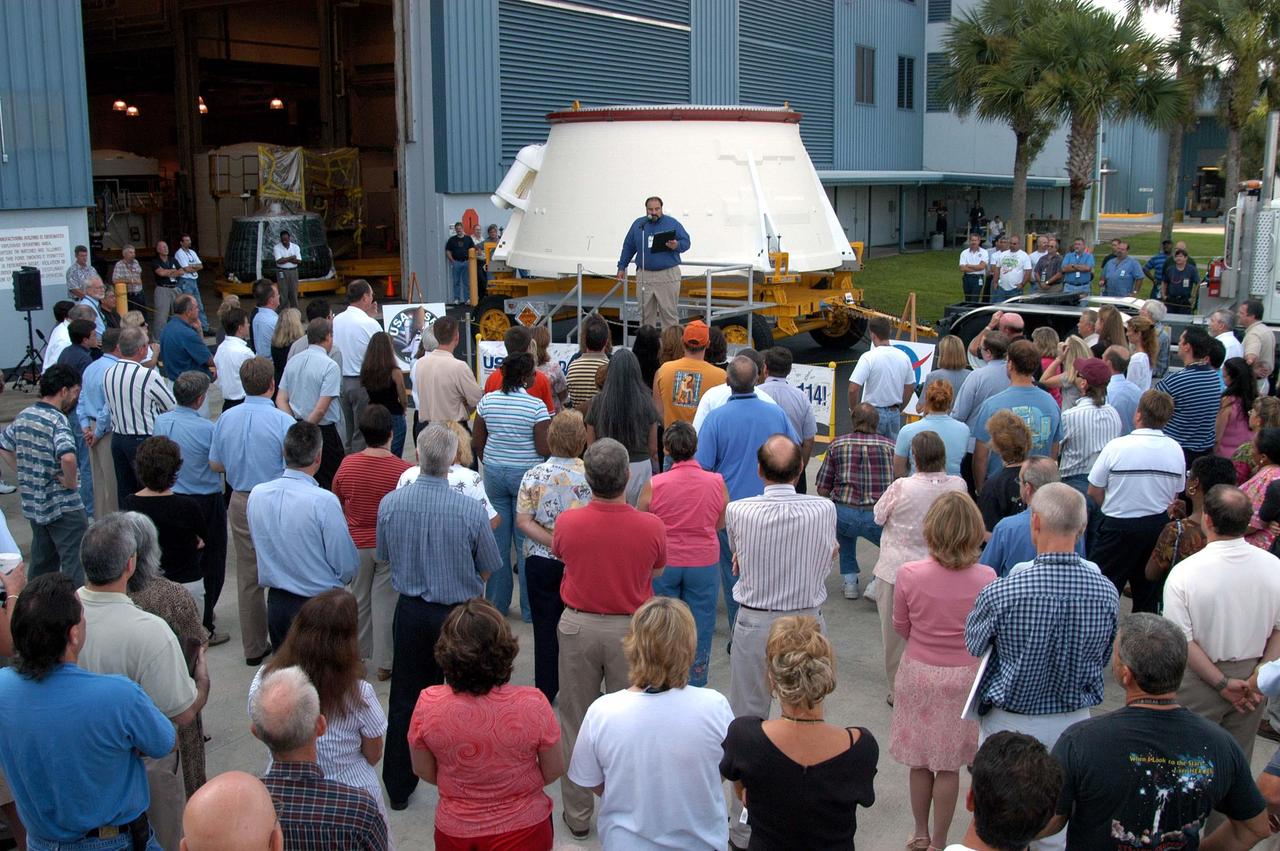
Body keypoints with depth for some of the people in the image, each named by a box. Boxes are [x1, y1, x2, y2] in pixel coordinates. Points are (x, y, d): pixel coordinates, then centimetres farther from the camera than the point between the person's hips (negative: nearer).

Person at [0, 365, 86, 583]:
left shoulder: (23, 416, 6)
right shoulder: (57, 421, -19)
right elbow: (67, 457, -35)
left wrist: (24, 473, 16)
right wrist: (71, 482, -18)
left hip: (32, 503, 8)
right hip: (63, 507, -8)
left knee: (41, 562, 21)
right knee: (74, 565, -5)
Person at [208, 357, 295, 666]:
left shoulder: (226, 419, 0)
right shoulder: (282, 421, -17)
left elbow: (215, 464, 9)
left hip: (240, 502, 5)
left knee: (247, 575, 14)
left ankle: (254, 647, 23)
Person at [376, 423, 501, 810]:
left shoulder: (390, 503, -11)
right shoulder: (471, 510, -21)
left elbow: (385, 556, 5)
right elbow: (487, 568, -6)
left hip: (409, 612, 3)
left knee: (404, 699, 16)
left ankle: (398, 787, 29)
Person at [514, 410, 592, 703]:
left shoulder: (534, 476, -9)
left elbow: (522, 521, -11)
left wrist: (554, 543, -13)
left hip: (541, 561, 0)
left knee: (545, 627, 11)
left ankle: (546, 691, 19)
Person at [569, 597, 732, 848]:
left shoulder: (602, 712, -17)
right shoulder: (715, 707, -18)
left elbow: (592, 784, -1)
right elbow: (730, 771, 1)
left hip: (626, 842, -2)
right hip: (701, 842, 2)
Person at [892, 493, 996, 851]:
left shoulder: (909, 574, -18)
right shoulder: (986, 579, -17)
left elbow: (900, 628, -3)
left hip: (919, 673, 0)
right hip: (964, 677, 0)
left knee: (919, 761, 16)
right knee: (949, 765, 13)